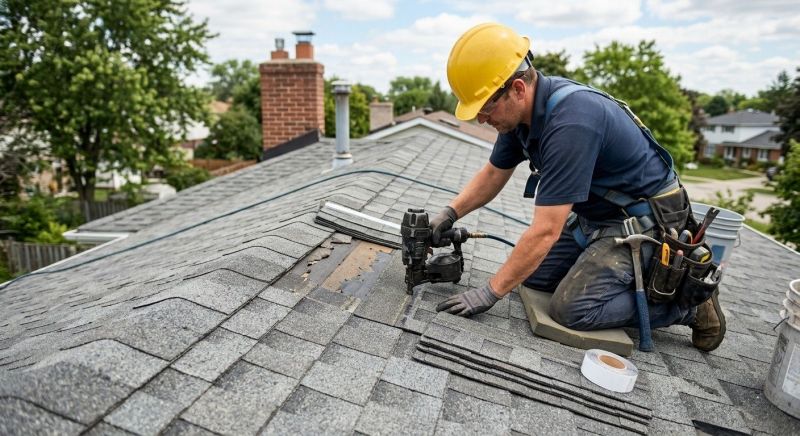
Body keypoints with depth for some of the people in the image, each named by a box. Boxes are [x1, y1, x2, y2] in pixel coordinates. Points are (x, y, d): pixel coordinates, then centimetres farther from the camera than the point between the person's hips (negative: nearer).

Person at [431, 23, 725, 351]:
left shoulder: (570, 123, -34)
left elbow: (545, 231, -33)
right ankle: (624, 272, 18)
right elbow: (493, 174, 7)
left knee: (571, 308, -17)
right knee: (531, 275, 5)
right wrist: (450, 213, -6)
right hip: (596, 215, 9)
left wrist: (490, 293, -26)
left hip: (643, 220, -8)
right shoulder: (523, 108, -6)